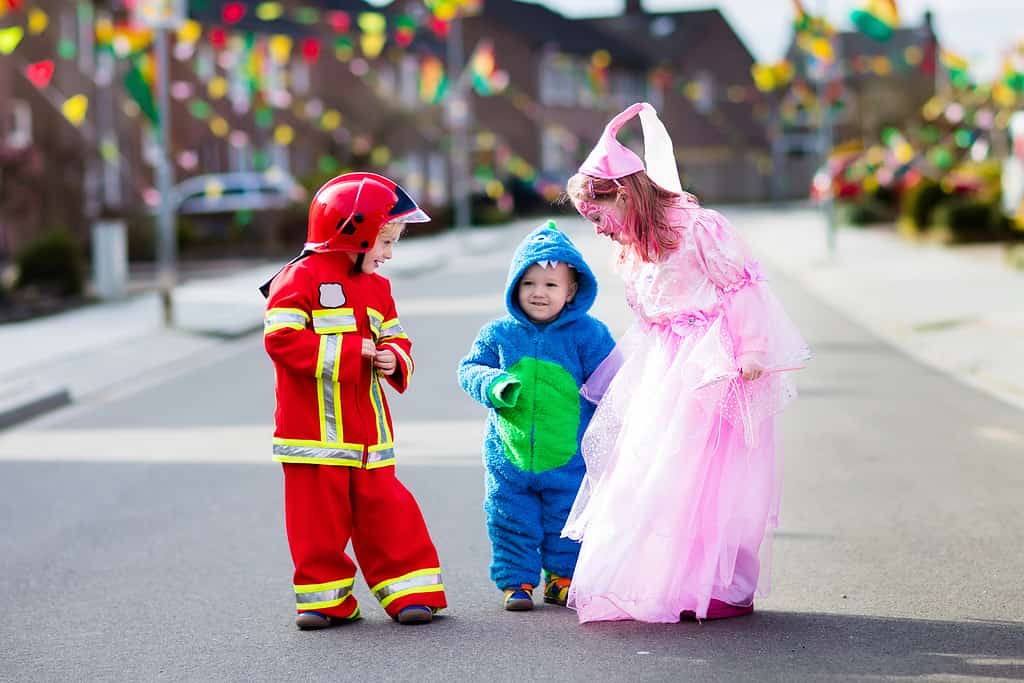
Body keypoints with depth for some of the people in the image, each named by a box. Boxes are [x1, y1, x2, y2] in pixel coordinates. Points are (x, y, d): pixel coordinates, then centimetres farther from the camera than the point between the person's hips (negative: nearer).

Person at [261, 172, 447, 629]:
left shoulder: (377, 288, 14)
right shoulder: (300, 279, -9)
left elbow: (396, 340, 18)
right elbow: (283, 339, -18)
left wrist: (395, 360, -8)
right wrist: (352, 350, -18)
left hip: (369, 433, 5)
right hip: (315, 432, -5)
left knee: (385, 512, 6)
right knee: (319, 518, 1)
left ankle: (409, 590, 11)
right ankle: (324, 595, 13)